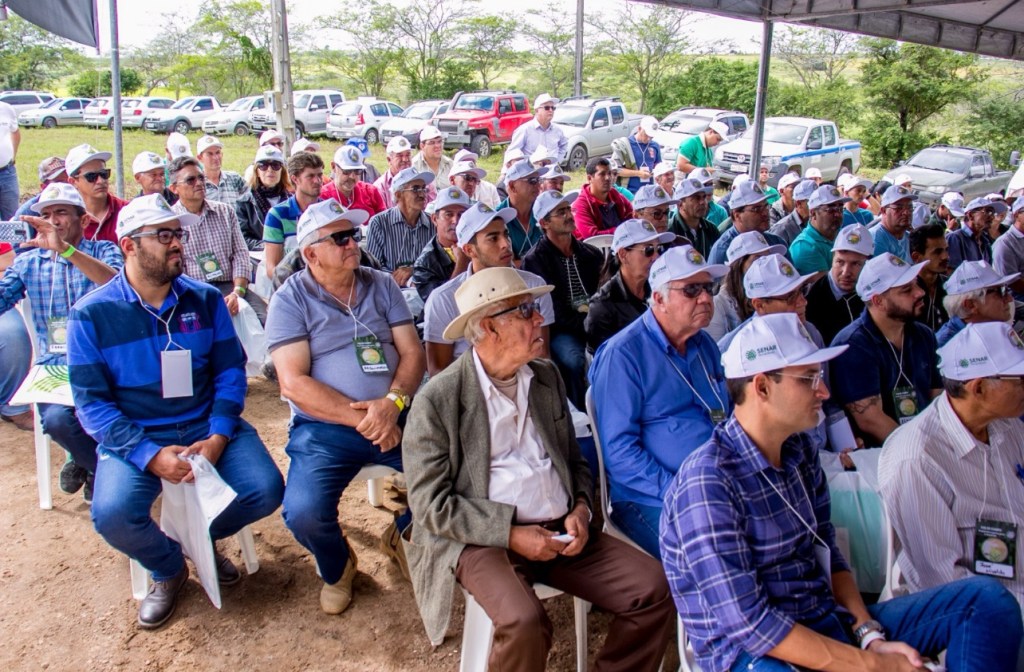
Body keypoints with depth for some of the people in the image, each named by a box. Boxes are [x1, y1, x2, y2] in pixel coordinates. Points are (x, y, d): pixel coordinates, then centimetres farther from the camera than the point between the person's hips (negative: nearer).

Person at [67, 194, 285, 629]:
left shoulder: (206, 299, 3)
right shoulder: (91, 315, -6)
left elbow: (230, 371, 2)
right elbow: (91, 402, -8)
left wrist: (218, 437, -14)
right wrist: (150, 455, -21)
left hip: (208, 427, 2)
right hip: (134, 437, -2)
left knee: (266, 490, -19)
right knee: (113, 515, -28)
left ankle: (204, 537, 16)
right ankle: (168, 569, 8)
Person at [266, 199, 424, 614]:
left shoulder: (381, 285, 11)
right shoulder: (290, 300, -1)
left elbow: (413, 352, 5)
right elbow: (293, 383, -10)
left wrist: (393, 402, -15)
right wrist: (361, 419, -17)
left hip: (396, 417, 3)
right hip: (324, 427, -3)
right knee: (303, 513, -26)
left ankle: (401, 537, 14)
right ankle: (337, 567, 12)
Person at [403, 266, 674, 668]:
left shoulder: (547, 376, 11)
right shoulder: (436, 400, -8)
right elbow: (431, 505, -10)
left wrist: (581, 509, -2)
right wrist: (511, 534, -16)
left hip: (560, 531, 6)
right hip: (483, 539, -5)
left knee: (653, 589, -11)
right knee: (524, 623, -31)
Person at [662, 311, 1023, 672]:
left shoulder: (800, 452, 5)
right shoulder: (707, 483, -22)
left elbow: (828, 554, 13)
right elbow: (749, 624, -23)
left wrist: (871, 638, -3)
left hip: (830, 622, 9)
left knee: (988, 599, 2)